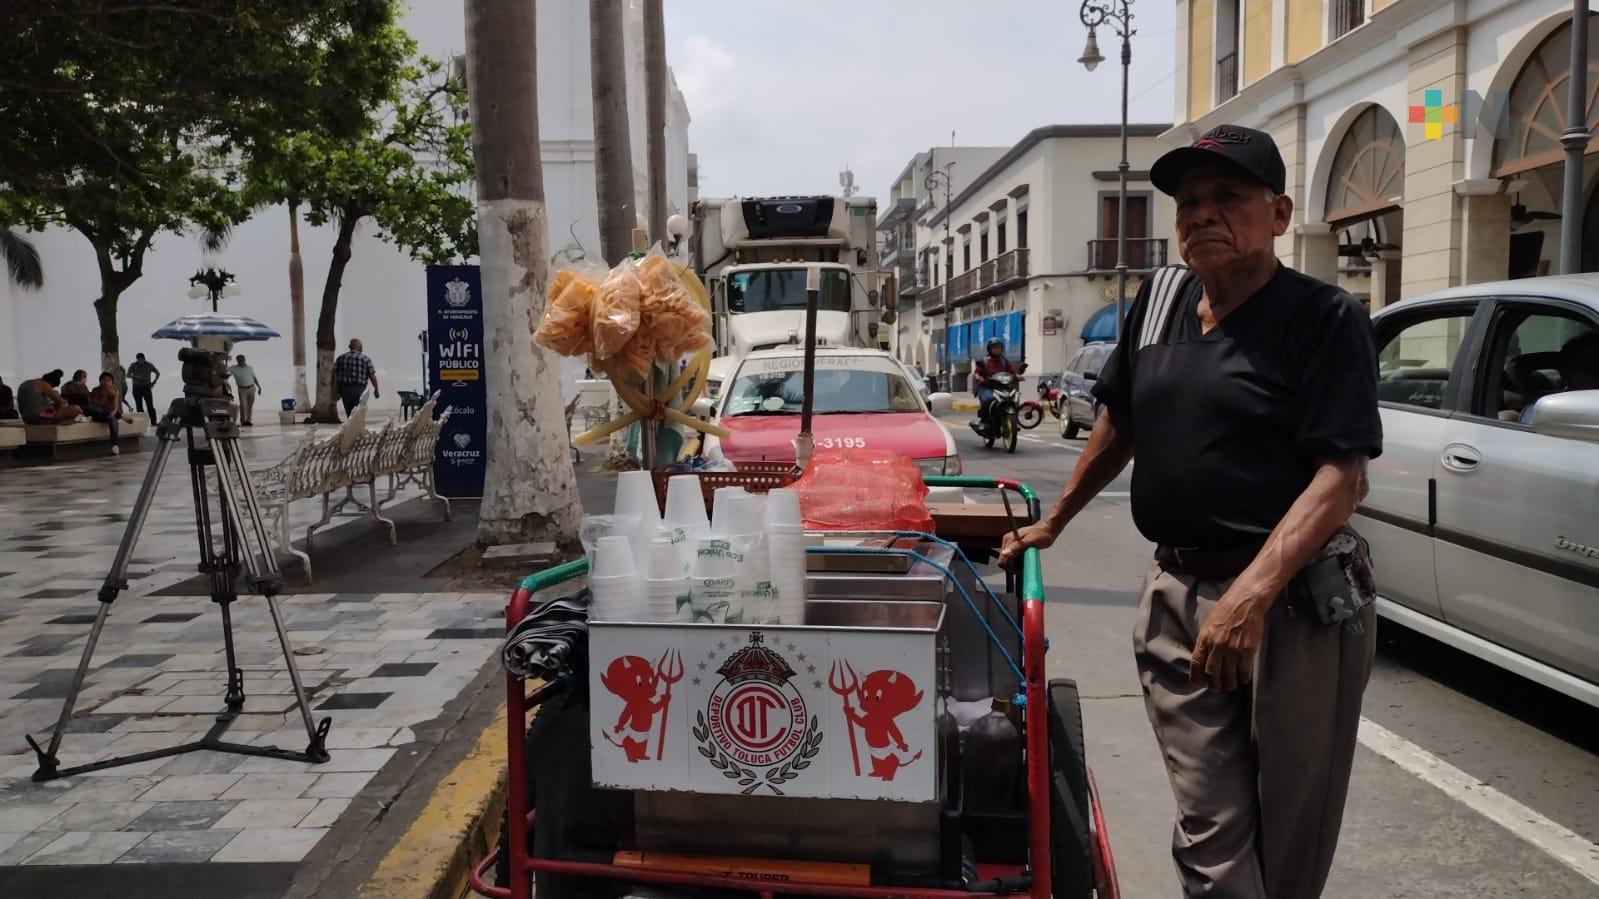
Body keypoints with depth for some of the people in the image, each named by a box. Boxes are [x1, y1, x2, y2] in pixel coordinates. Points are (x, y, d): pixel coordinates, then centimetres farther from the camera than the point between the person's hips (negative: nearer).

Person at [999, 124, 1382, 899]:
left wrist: (1252, 595, -27)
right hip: (1177, 593, 4)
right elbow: (1117, 423, 22)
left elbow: (1341, 475, -16)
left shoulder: (1325, 318, -7)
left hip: (1296, 596, -4)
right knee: (1210, 834, 4)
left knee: (1290, 830, 7)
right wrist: (1054, 522, 24)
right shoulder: (1160, 298, 10)